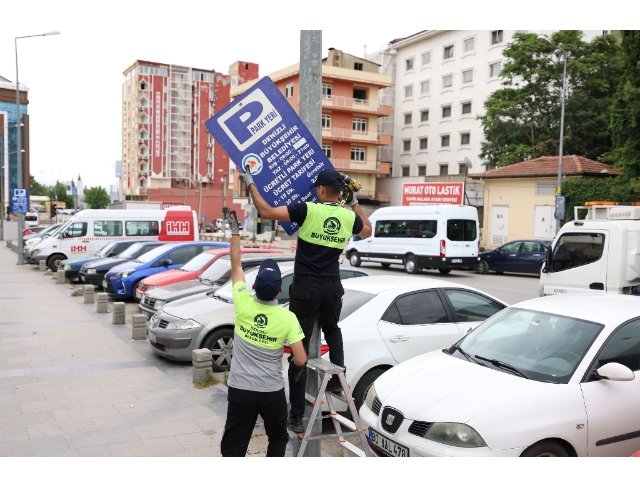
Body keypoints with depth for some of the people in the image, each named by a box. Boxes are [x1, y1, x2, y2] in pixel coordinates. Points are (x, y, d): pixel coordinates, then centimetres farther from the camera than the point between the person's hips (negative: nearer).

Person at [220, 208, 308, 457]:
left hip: (240, 390, 1)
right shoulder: (288, 318, -13)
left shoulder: (243, 305, -10)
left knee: (233, 447, 9)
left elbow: (236, 265, 4)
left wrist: (234, 229, 13)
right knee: (278, 440, 24)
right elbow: (301, 361, -14)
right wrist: (298, 368, 11)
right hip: (272, 392, -1)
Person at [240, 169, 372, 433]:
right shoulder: (349, 216, 2)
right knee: (332, 330, 35)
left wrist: (251, 184, 1)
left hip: (306, 286, -4)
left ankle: (296, 417, 6)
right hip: (332, 286, 4)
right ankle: (338, 379, 31)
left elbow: (267, 211, -13)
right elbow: (368, 231, 25)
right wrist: (355, 202, 32)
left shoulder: (308, 210, -12)